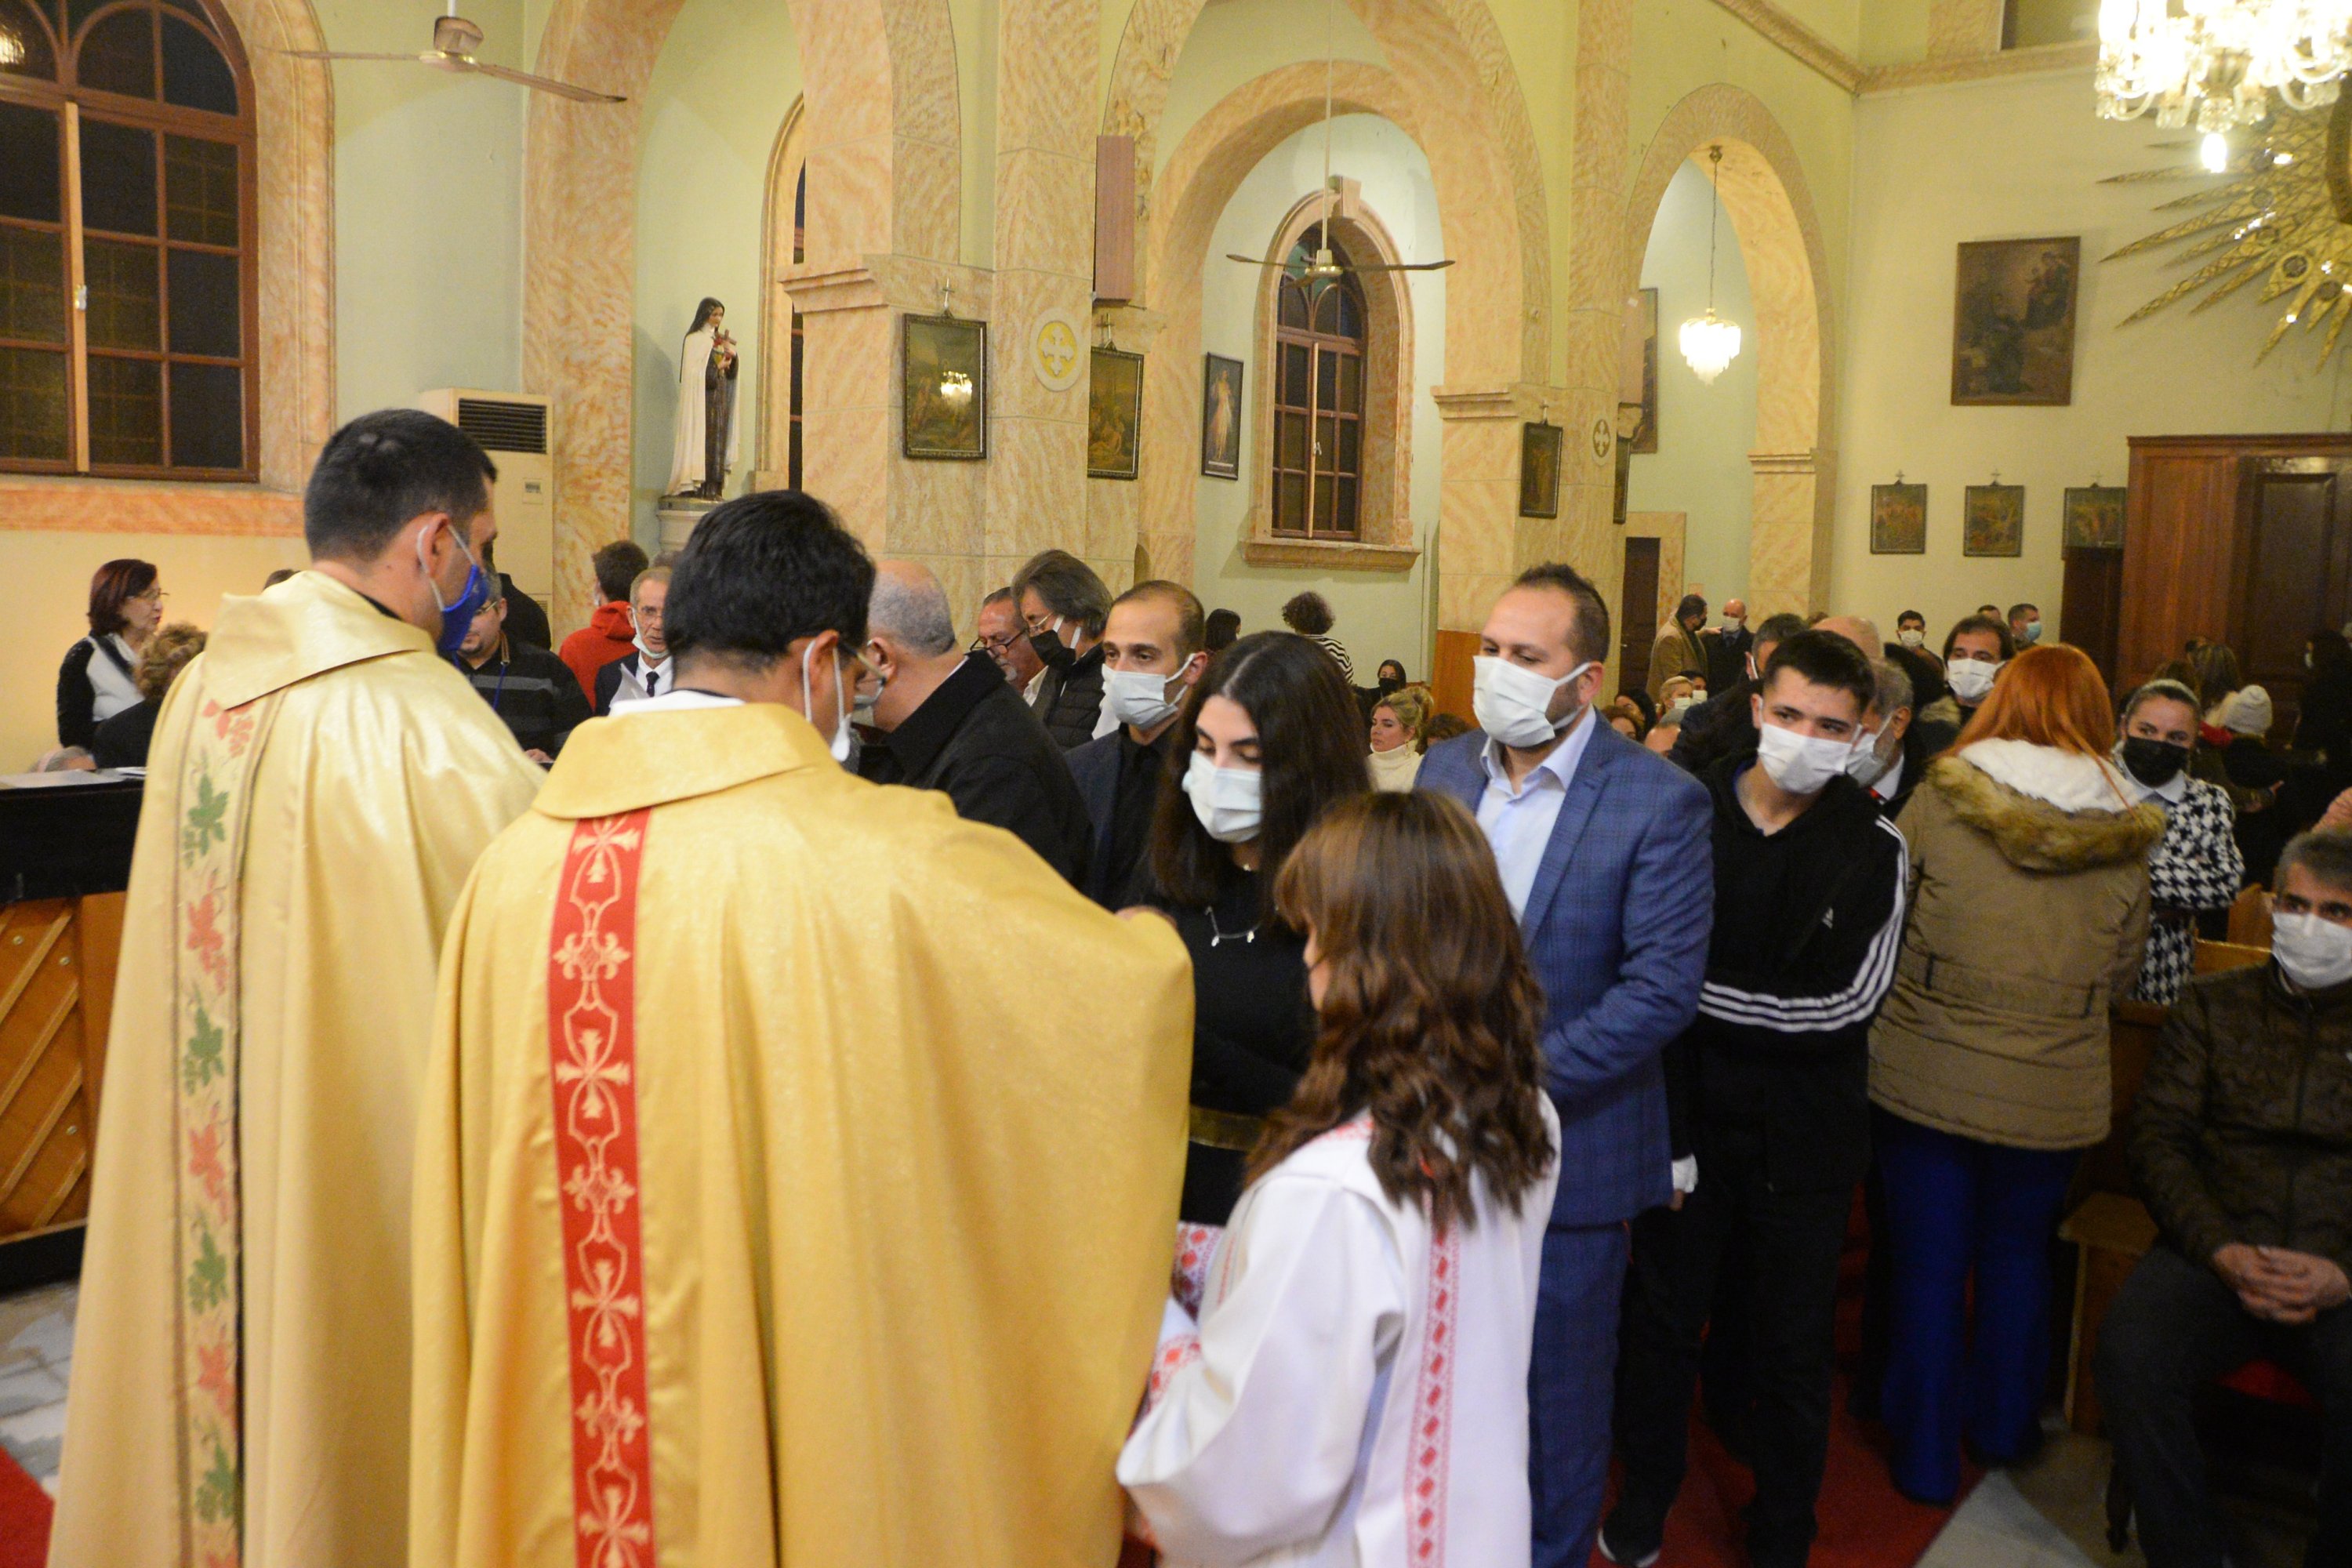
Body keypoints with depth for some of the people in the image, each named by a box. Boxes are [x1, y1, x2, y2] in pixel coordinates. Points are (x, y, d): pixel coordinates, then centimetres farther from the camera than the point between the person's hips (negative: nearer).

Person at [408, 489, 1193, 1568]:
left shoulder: (514, 863, -6)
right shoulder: (882, 861, -20)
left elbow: (472, 1188, 5)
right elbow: (1137, 977, -8)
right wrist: (1148, 935, 15)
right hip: (796, 1419, -4)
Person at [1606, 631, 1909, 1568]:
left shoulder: (1871, 846, -6)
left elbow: (1848, 1000, -14)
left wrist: (1698, 988, -15)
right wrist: (1666, 1124, -13)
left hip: (1802, 1137, 0)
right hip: (1689, 1115, 1)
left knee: (1791, 1350, 14)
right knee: (1662, 1322, 15)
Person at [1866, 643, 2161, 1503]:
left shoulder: (1941, 798, -13)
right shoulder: (2128, 833, -6)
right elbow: (2122, 968, 5)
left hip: (1927, 1072, -2)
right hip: (2054, 1092, 2)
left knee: (1928, 1260, 12)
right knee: (2018, 1253, 22)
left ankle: (1924, 1454, 25)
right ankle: (2003, 1424, 41)